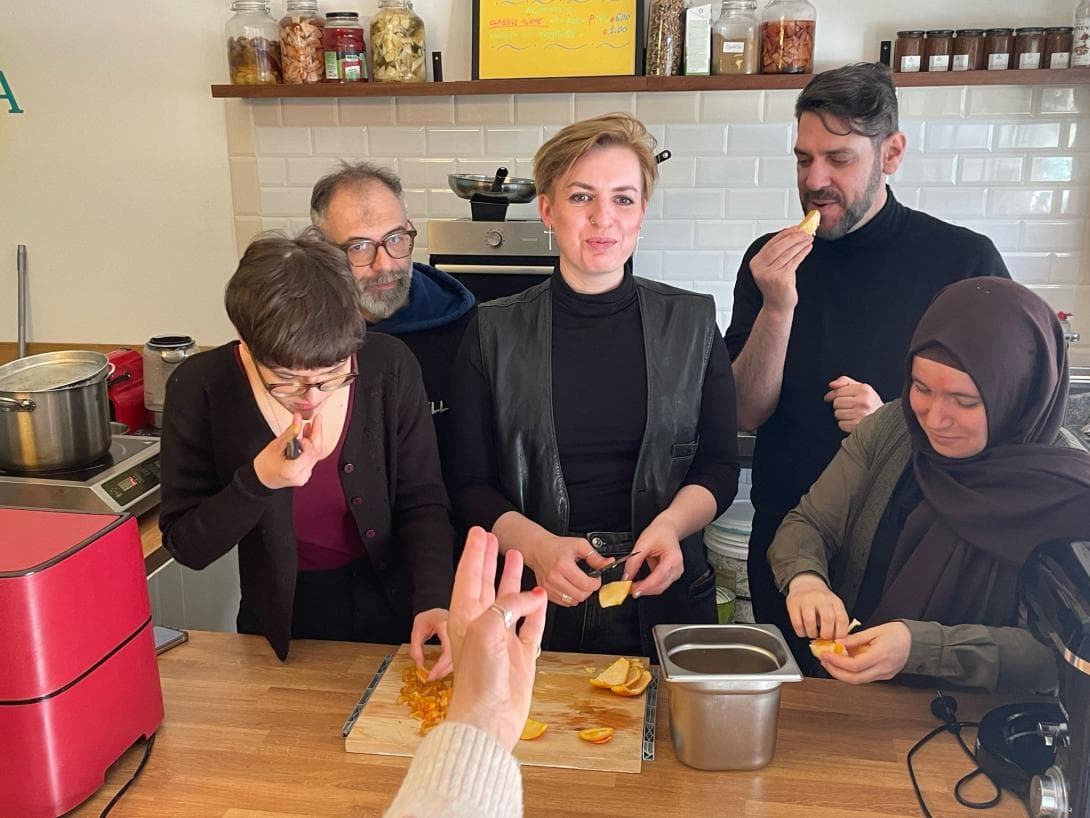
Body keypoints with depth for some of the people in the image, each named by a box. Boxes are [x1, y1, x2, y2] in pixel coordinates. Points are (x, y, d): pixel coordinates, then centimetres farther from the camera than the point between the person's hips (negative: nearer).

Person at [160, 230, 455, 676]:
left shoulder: (389, 367, -20)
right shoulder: (200, 386, -21)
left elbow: (423, 503, -10)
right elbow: (185, 546, -13)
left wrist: (433, 601, -25)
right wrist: (259, 480, -31)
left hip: (390, 609, 1)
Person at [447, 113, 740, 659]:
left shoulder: (692, 323, -1)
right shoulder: (495, 332, -3)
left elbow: (719, 466, 2)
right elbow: (469, 484, -3)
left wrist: (671, 524, -17)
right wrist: (537, 545, -20)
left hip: (663, 592, 1)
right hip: (535, 602, 0)